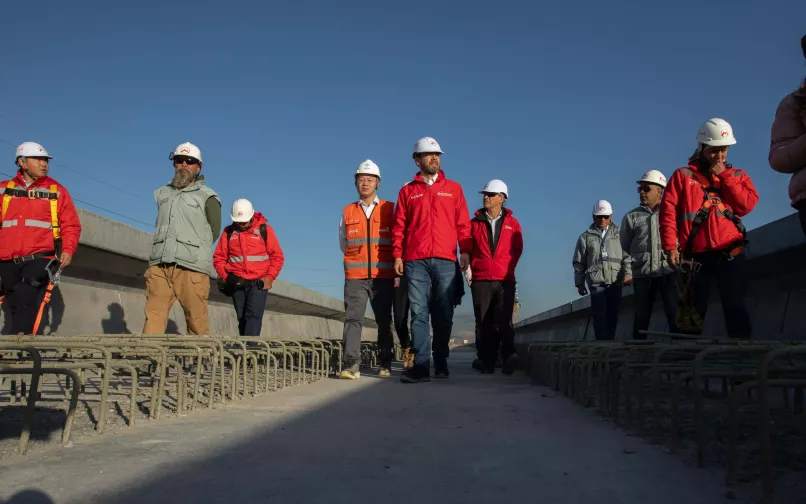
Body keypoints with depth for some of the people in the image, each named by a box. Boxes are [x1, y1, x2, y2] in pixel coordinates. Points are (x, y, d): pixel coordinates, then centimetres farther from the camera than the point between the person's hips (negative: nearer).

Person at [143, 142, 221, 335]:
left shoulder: (207, 197, 6)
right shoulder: (162, 193, 21)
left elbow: (213, 232, 9)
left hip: (191, 267, -4)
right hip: (159, 265, 4)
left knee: (197, 321, -5)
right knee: (153, 315, -7)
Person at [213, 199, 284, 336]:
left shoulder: (264, 229, 1)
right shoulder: (228, 232, 7)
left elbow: (277, 257, 1)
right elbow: (218, 257, 9)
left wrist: (269, 277, -9)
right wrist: (225, 277, -4)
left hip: (259, 283, -3)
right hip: (236, 284, 3)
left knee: (254, 316, -14)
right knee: (242, 318, 7)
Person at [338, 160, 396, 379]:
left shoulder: (390, 209, 4)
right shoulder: (347, 212, 10)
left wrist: (388, 260, 10)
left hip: (383, 276, 0)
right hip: (355, 276, 1)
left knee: (384, 320, 6)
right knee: (353, 318, -9)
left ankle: (385, 364, 16)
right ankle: (351, 365, -13)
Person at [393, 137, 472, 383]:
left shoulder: (453, 188, 15)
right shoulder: (407, 191, 14)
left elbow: (463, 224, 9)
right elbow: (399, 226, 9)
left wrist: (465, 251, -2)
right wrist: (397, 255, 0)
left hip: (445, 261, 1)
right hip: (416, 261, 0)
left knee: (443, 315, 3)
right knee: (419, 313, -5)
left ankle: (441, 363, 12)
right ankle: (421, 365, -6)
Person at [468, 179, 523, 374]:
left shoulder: (512, 223, 10)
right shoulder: (475, 223, 10)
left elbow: (517, 249, 7)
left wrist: (506, 268, -1)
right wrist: (473, 269, -1)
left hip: (505, 280, -1)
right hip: (481, 280, 1)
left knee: (504, 321, -11)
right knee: (484, 323, 2)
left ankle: (508, 357, -6)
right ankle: (487, 362, 6)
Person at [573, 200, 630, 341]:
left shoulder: (619, 234, 13)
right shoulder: (586, 237, 11)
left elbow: (627, 255, 7)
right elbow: (579, 262, 11)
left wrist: (628, 272, -8)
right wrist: (579, 283, 8)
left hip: (615, 282, 2)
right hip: (596, 282, -1)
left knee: (613, 316, 4)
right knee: (600, 316, -10)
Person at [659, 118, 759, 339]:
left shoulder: (737, 176, 16)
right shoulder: (683, 175, 9)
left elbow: (747, 205, -2)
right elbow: (668, 212, 1)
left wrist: (724, 176, -3)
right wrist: (670, 246, -9)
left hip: (730, 252, 1)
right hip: (695, 254, -1)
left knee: (735, 307, -5)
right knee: (691, 313, 1)